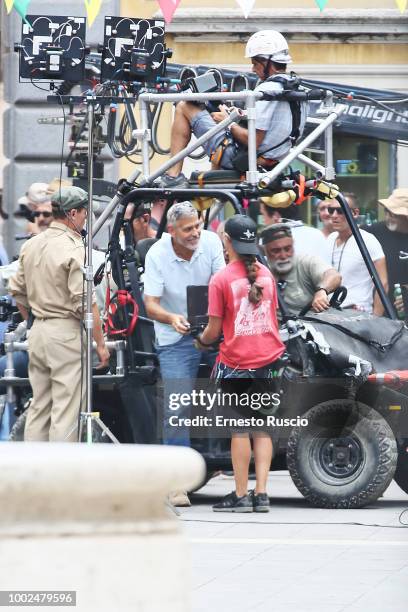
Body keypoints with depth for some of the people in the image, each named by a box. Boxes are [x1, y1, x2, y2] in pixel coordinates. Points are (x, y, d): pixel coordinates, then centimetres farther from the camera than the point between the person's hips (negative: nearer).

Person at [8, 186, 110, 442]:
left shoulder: (31, 245, 9)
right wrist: (100, 343, -12)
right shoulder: (75, 250, -14)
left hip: (37, 332, 8)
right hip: (66, 332, -8)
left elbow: (18, 292, 16)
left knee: (38, 407, 13)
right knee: (65, 410, -4)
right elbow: (85, 303, -18)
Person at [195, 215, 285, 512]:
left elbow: (214, 329, -9)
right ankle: (261, 493, 5)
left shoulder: (221, 279, -10)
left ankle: (241, 495, 5)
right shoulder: (265, 274, 5)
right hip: (269, 357, 5)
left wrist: (201, 341, 12)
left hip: (237, 362, -4)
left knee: (240, 430, 2)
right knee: (262, 428, 8)